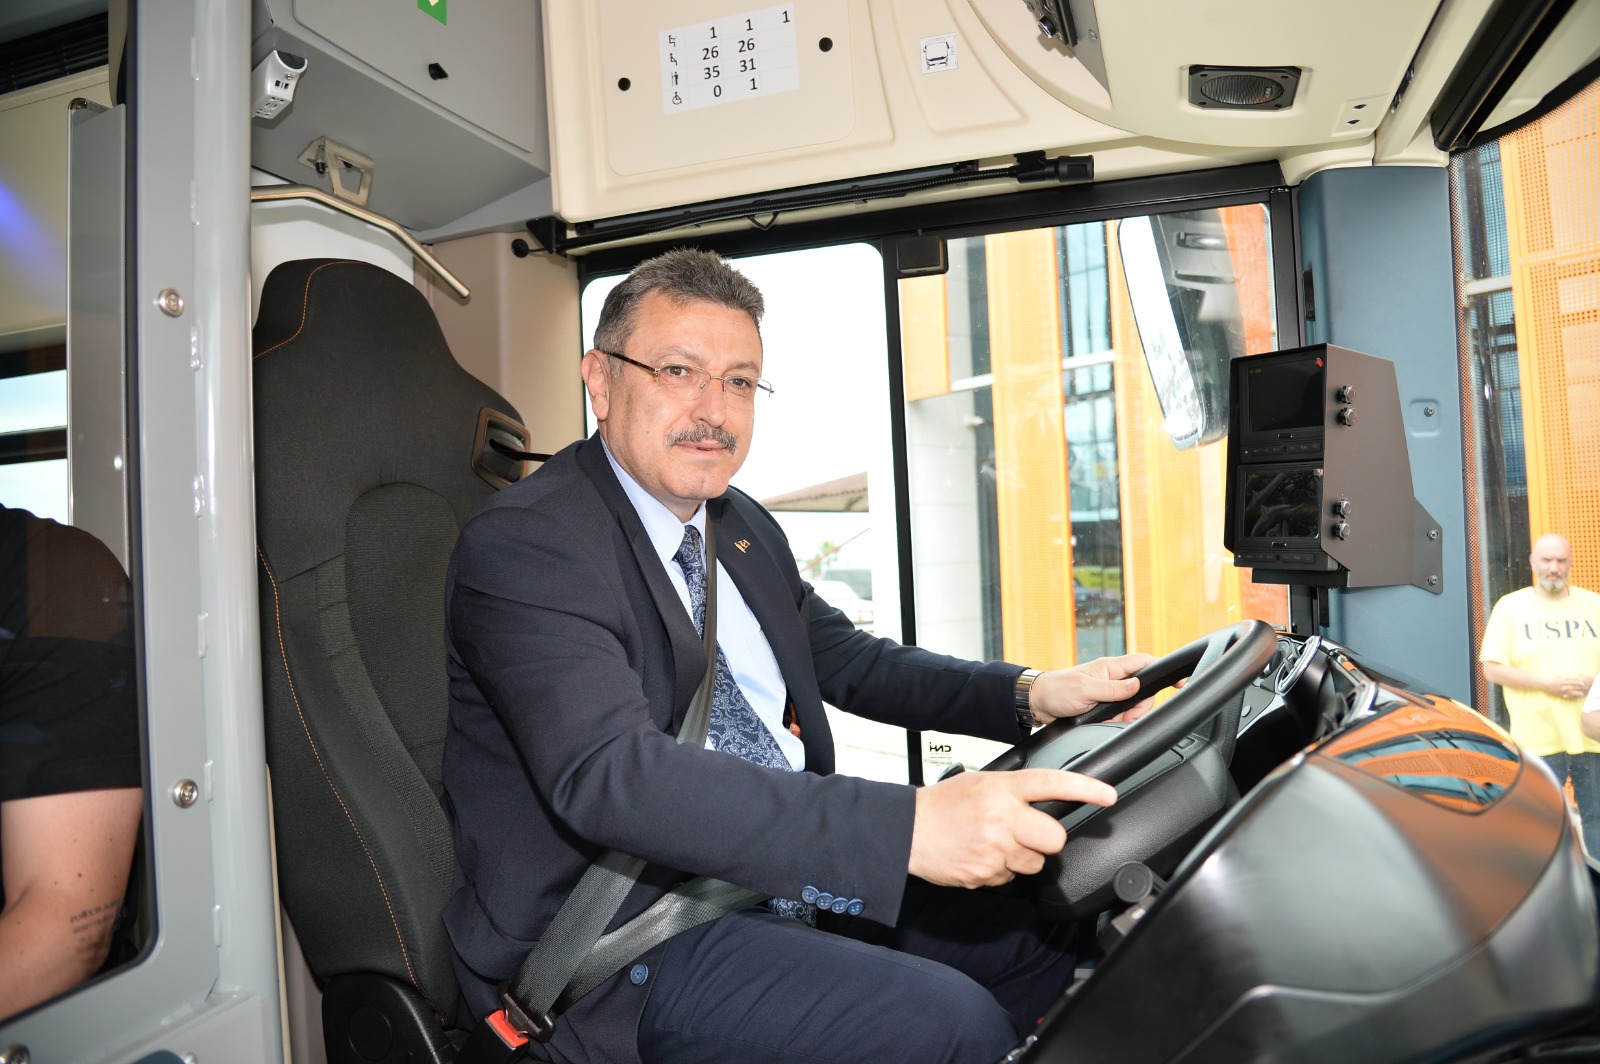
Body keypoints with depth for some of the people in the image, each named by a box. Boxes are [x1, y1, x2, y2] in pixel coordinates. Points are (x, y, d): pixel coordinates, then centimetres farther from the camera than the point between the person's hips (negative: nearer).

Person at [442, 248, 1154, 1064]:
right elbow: (608, 774, -32)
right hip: (624, 957, -8)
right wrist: (908, 826, -41)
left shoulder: (741, 525, 9)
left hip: (786, 867, 8)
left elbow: (843, 657, 15)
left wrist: (1032, 693, -1)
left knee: (1038, 930, 5)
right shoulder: (520, 544, -18)